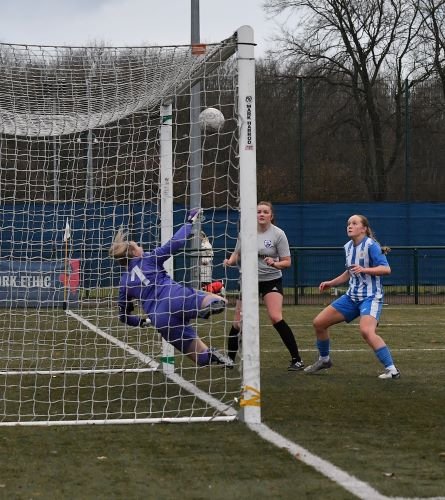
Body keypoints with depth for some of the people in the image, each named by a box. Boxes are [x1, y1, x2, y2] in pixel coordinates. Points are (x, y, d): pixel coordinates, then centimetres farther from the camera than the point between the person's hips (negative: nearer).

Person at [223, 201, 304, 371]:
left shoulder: (278, 234, -9)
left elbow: (287, 262, -7)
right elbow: (237, 254, 13)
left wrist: (275, 264, -27)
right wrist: (230, 261, -9)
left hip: (271, 280, -3)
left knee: (276, 318, -20)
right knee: (238, 322, 1)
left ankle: (297, 360, -13)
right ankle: (229, 359, 20)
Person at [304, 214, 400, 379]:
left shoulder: (370, 245, -14)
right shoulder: (348, 247, 9)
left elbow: (386, 269, -23)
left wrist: (365, 269, -35)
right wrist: (331, 283, 17)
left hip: (371, 297, -8)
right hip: (352, 296, 8)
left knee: (366, 331, -33)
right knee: (319, 323, 7)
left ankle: (392, 370, -27)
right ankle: (324, 360, 30)